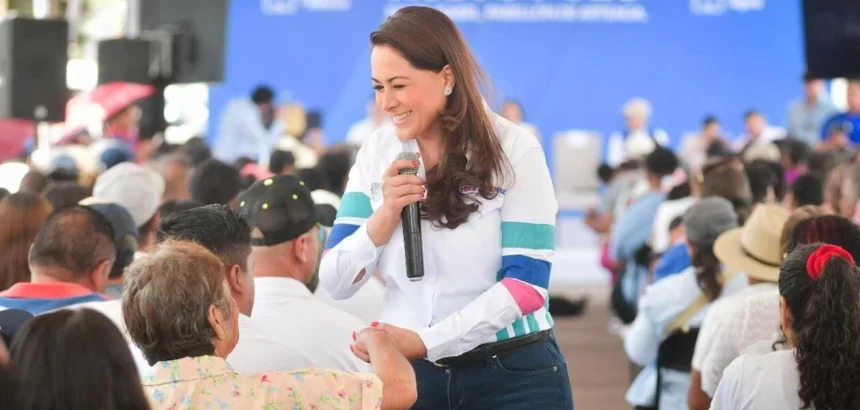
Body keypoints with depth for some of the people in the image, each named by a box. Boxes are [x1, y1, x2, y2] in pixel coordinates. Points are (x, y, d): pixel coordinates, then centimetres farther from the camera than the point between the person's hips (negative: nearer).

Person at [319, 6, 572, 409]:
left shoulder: (514, 150, -10)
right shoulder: (376, 153, 0)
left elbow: (526, 283, -14)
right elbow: (335, 283, 0)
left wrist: (425, 341, -20)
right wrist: (385, 217, -16)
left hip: (513, 373, -3)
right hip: (409, 371, 3)